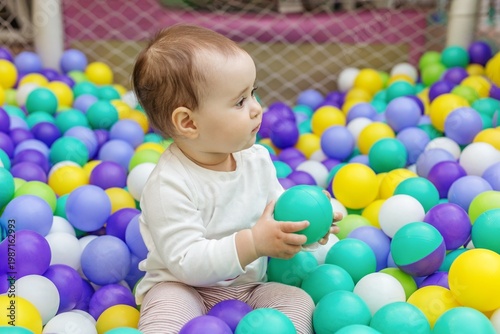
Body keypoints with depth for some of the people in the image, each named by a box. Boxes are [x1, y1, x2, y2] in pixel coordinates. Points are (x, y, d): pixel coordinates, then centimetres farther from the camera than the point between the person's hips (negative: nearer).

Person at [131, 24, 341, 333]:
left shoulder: (258, 158, -2)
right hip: (184, 288, -5)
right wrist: (254, 243, -34)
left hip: (250, 286, 6)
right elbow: (186, 262, -27)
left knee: (299, 302, -16)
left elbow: (276, 207, 13)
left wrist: (302, 220, -11)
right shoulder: (168, 185, -23)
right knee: (168, 305, -35)